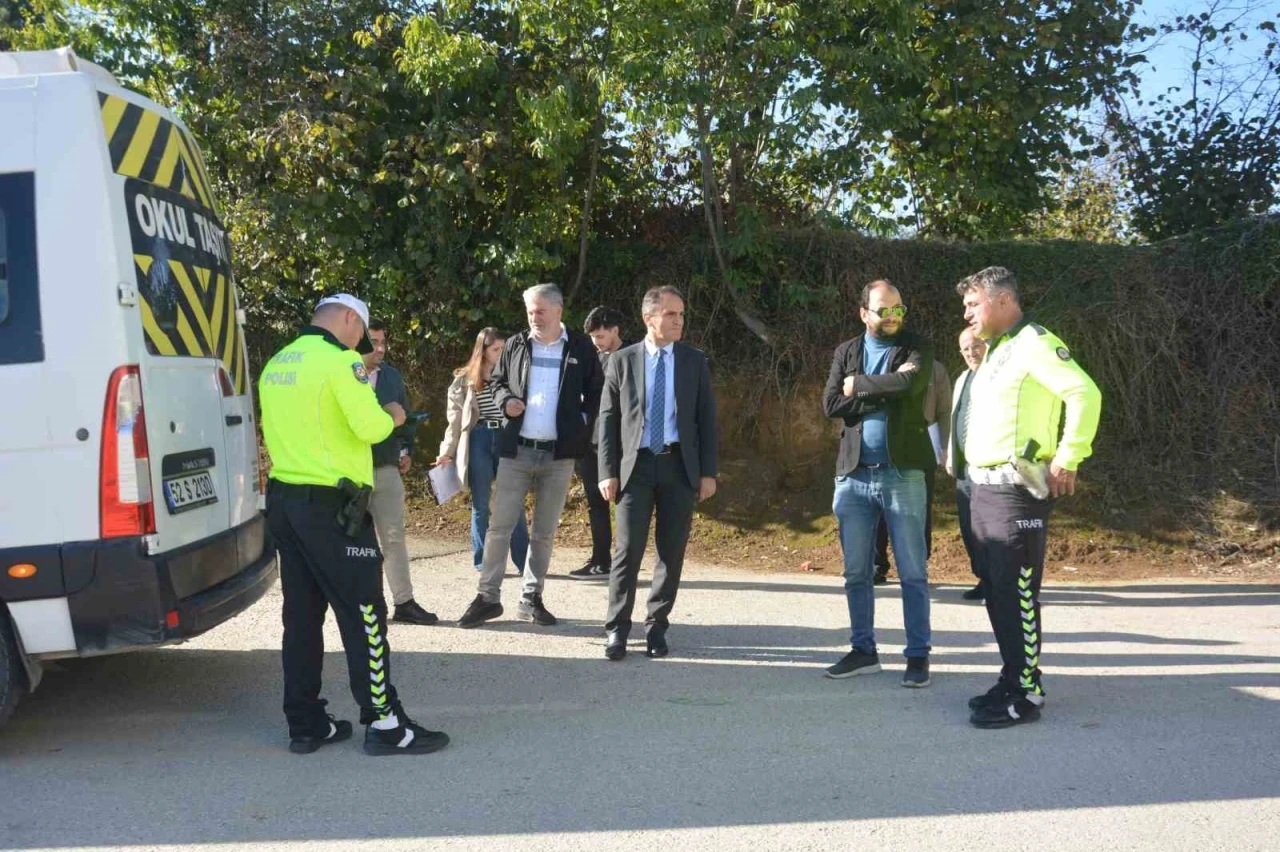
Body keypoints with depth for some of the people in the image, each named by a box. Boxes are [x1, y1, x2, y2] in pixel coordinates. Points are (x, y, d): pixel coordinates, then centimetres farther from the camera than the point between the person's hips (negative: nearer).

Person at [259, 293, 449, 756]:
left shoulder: (276, 365, 14)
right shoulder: (339, 360, -12)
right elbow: (370, 427, -21)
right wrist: (392, 415, 0)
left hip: (284, 500, 8)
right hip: (329, 506, -8)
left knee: (302, 614, 13)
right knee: (363, 613, -1)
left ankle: (305, 725, 19)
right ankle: (384, 724, 5)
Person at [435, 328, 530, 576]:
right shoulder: (465, 380, 7)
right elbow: (455, 416, 7)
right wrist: (448, 451, 3)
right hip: (479, 441, -1)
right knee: (481, 504, 6)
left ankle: (523, 561, 1)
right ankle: (482, 561, 13)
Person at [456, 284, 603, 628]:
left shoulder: (581, 348, 2)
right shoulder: (516, 345, 6)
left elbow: (596, 393, 8)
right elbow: (497, 381, 15)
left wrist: (584, 424, -4)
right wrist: (505, 400, -5)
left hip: (559, 453, -1)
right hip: (516, 449, 1)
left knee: (545, 532, 8)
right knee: (499, 526, 0)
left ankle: (531, 599, 18)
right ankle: (488, 597, 9)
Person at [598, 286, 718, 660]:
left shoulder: (695, 362, 7)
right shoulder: (622, 361, 5)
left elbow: (707, 419, 6)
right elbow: (608, 419, 4)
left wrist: (708, 472, -1)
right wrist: (607, 471, -3)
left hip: (679, 466, 1)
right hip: (636, 465, -1)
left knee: (672, 552, 5)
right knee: (628, 550, -4)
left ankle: (657, 627, 17)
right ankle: (617, 629, 7)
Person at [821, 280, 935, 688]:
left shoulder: (916, 348, 2)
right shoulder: (846, 352, 10)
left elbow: (908, 384, -19)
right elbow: (831, 404, -4)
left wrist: (858, 385, -7)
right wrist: (886, 392, -10)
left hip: (902, 474, -3)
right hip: (854, 475, 3)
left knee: (912, 573, 2)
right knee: (856, 573, 10)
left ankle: (918, 655, 11)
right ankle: (863, 650, 22)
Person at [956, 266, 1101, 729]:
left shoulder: (1034, 343, -11)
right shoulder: (995, 351, 18)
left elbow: (1085, 394, -22)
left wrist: (1067, 461, -20)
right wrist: (973, 476, 14)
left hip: (1016, 488, -9)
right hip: (983, 487, 9)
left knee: (1016, 591, -5)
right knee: (995, 589, 13)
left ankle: (1025, 693, 2)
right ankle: (1013, 679, 23)